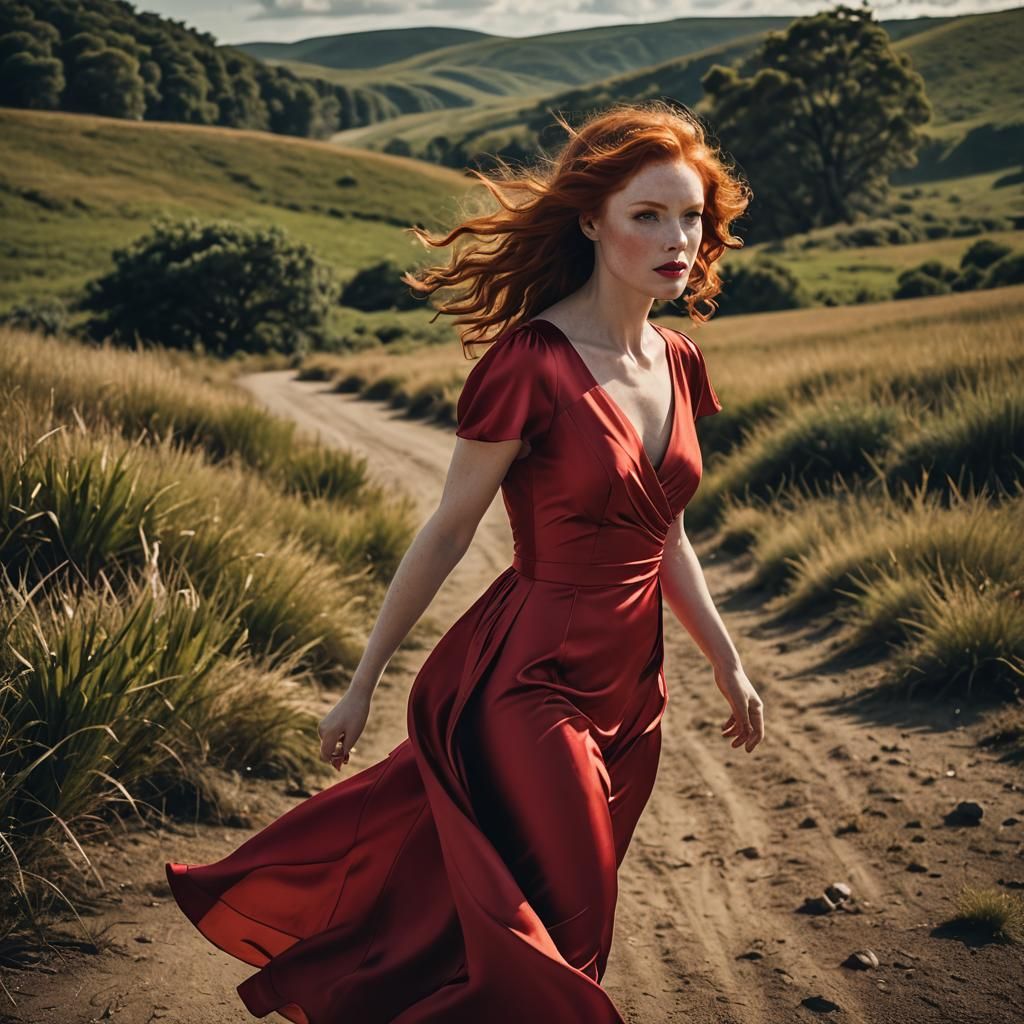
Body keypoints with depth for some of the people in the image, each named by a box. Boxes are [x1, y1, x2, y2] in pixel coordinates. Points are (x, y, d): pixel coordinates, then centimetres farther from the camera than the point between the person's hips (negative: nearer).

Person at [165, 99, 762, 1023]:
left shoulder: (679, 363, 4)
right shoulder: (531, 365, -18)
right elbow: (448, 533, -11)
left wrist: (728, 663, 20)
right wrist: (364, 682, -5)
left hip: (630, 691, 8)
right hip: (533, 682, -8)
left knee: (564, 927, 18)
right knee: (558, 941, -1)